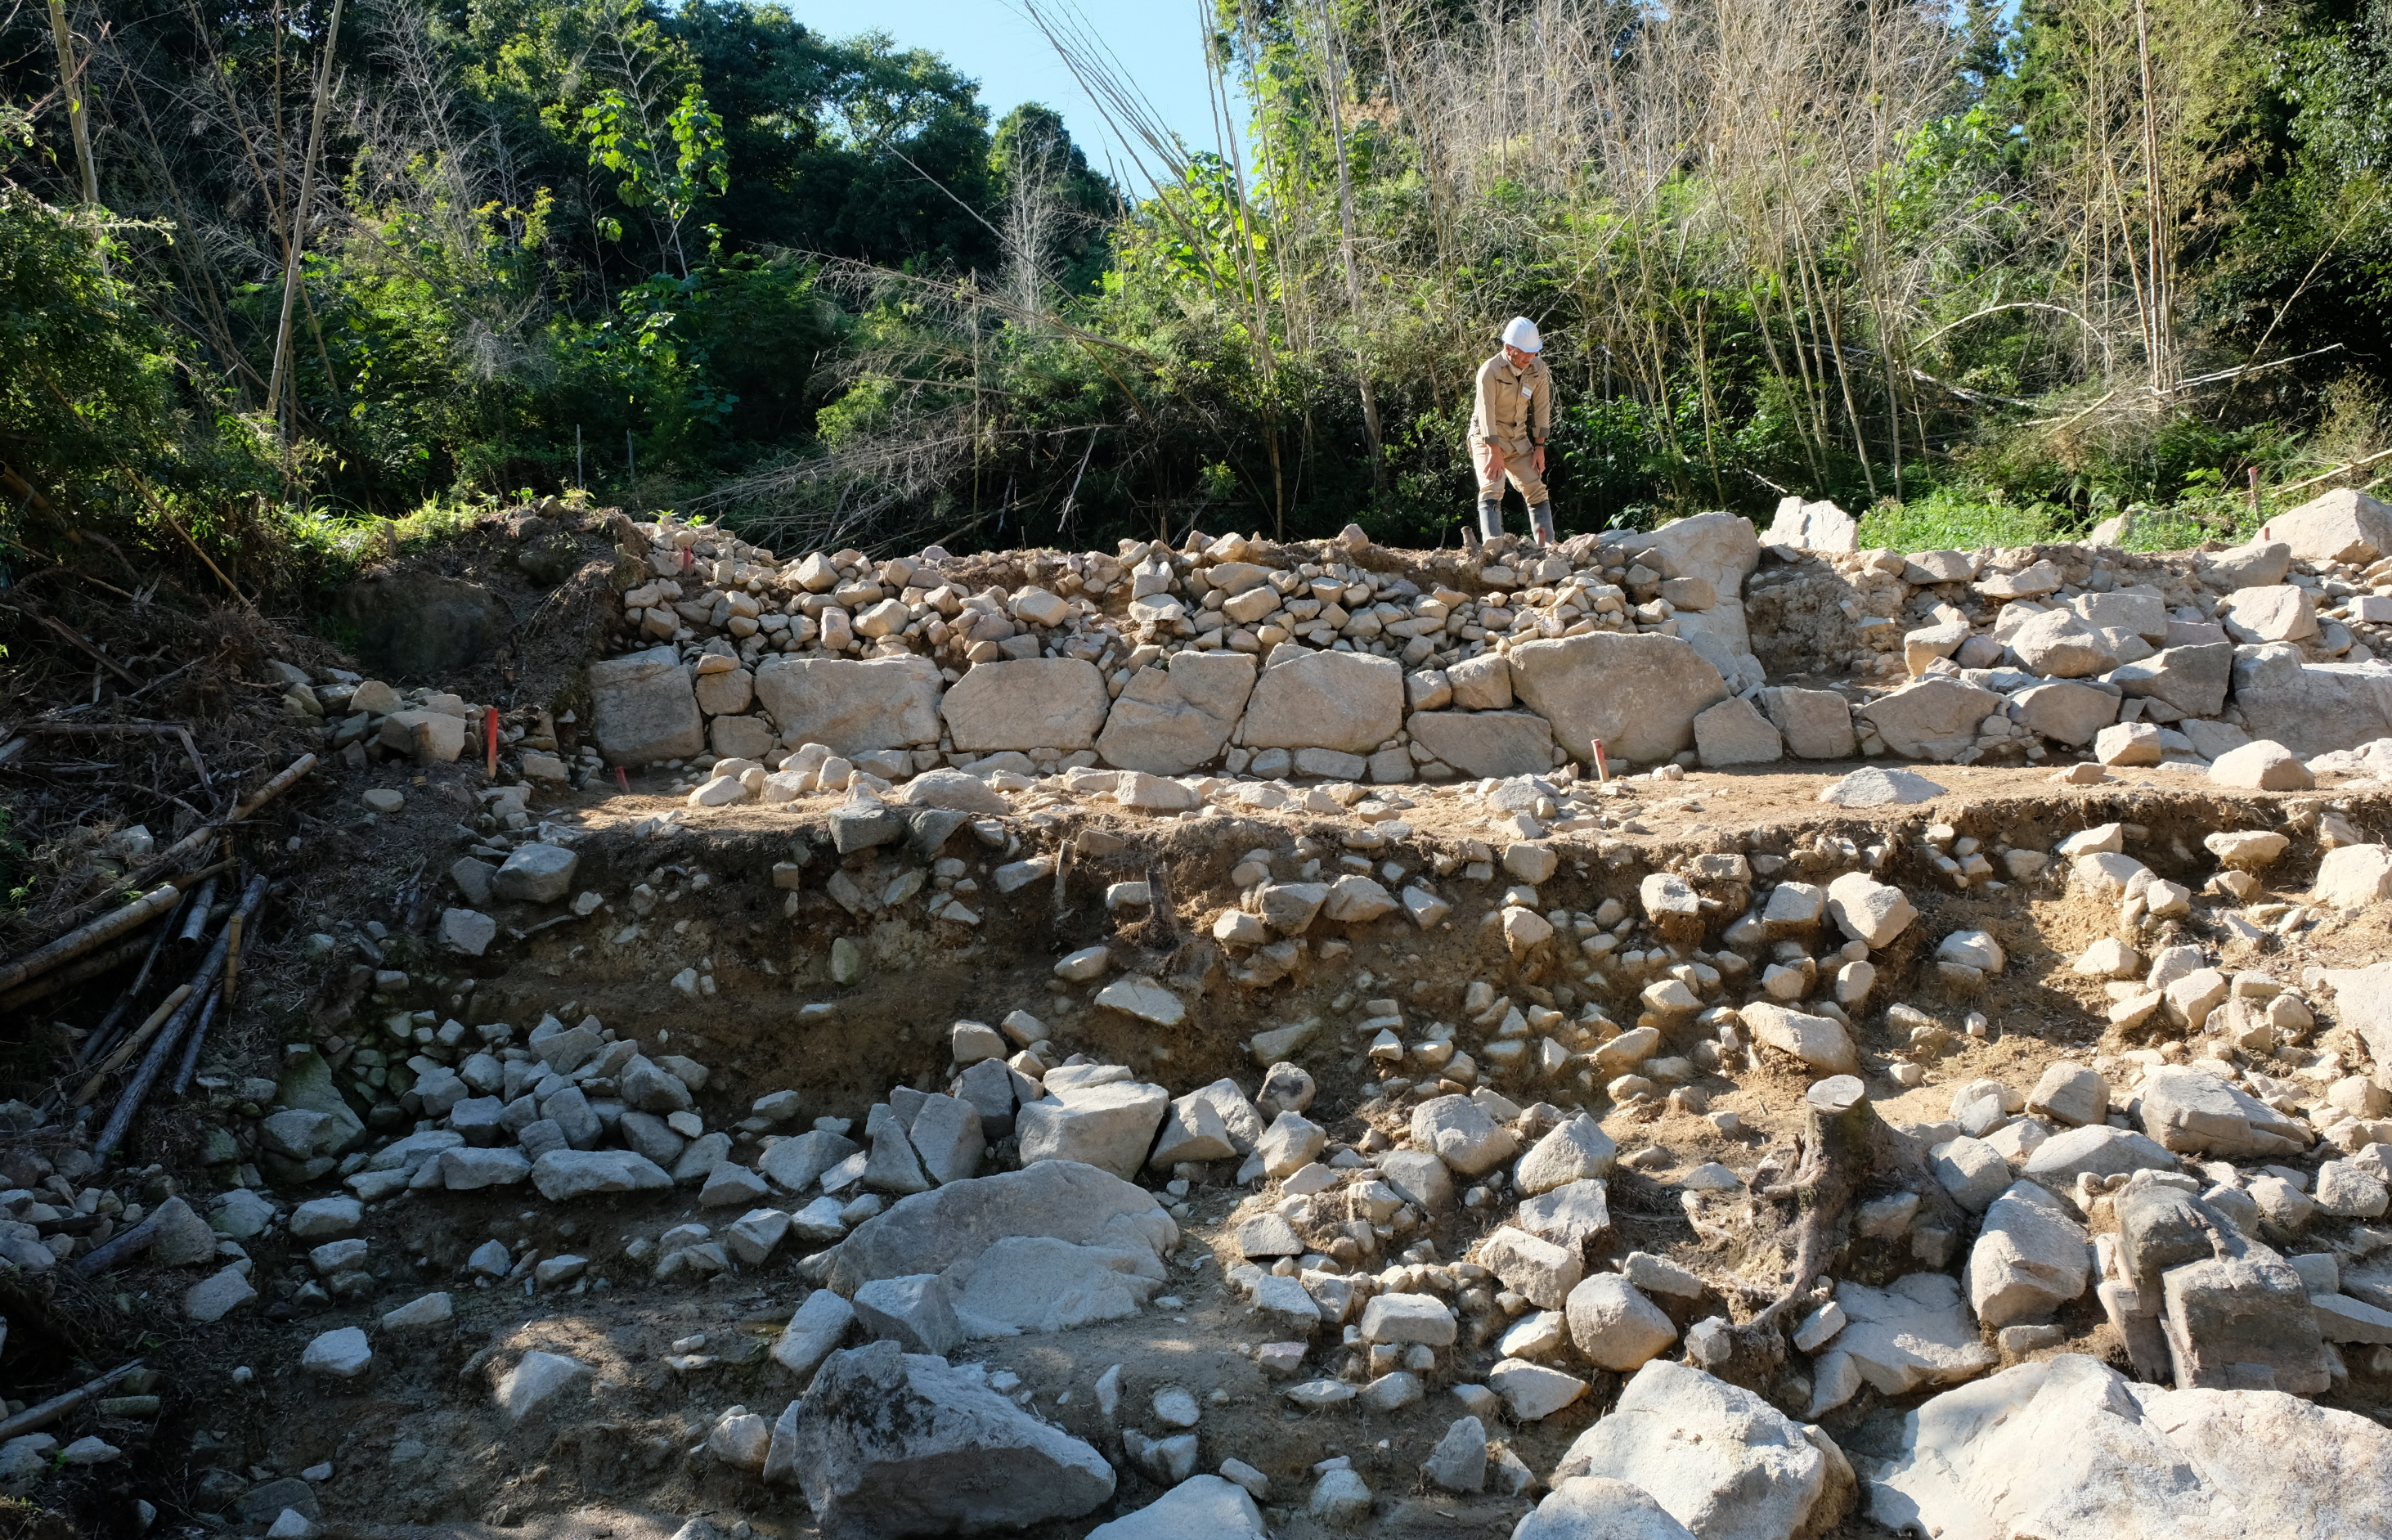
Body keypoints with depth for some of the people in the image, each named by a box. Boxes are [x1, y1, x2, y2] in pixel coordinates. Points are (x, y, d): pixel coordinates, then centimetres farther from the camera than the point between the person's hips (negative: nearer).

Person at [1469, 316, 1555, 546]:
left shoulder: (1539, 369, -6)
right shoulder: (1490, 371, -22)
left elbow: (1542, 408, -1)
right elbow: (1486, 413, -23)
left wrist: (1539, 447, -3)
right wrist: (1495, 453, -24)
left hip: (1519, 438, 5)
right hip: (1487, 438, -5)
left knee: (1536, 490, 0)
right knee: (1491, 490, -18)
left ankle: (1547, 545, 4)